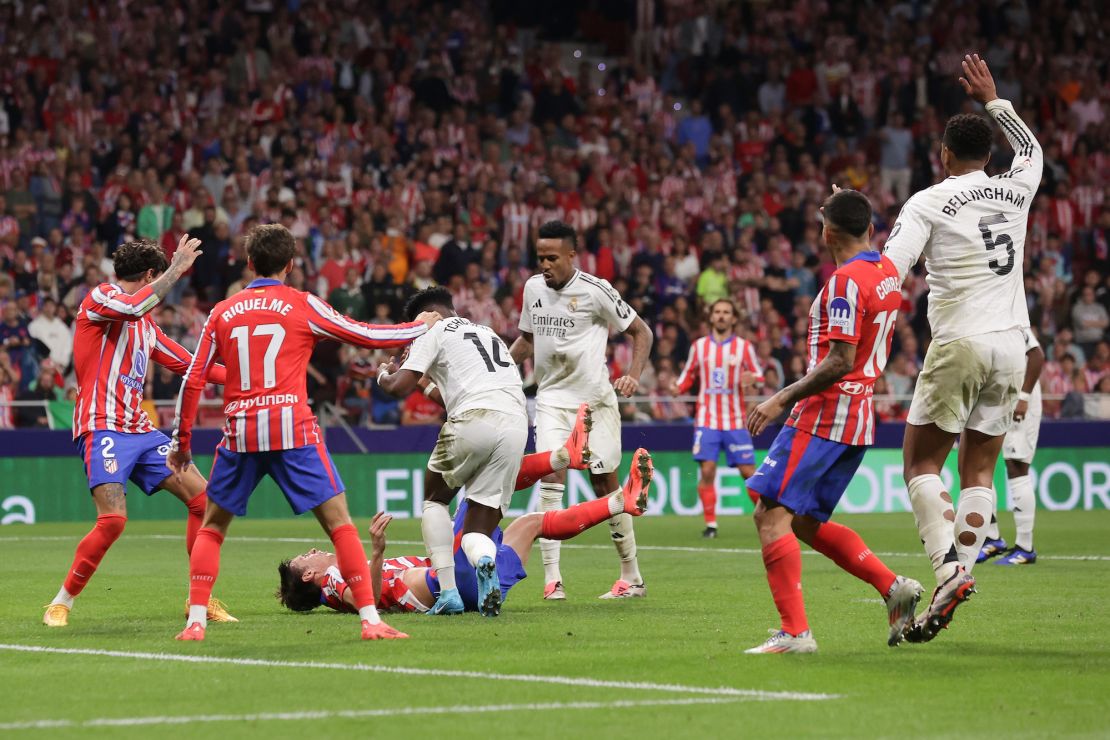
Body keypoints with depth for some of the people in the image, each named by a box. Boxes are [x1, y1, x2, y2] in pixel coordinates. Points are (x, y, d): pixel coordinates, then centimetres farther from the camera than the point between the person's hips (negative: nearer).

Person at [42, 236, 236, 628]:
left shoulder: (147, 325, 20)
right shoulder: (99, 297, -3)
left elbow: (190, 366, 27)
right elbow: (136, 305, -26)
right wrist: (177, 268, -17)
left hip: (140, 430, 8)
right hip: (103, 428, -8)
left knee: (203, 498, 1)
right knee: (113, 519, -22)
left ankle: (201, 599, 9)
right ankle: (61, 602, -6)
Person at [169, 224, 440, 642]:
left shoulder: (222, 313, 12)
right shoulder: (302, 305, 4)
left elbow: (192, 381, 11)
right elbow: (366, 337, 10)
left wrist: (181, 442, 20)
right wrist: (420, 327, 26)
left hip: (239, 434, 2)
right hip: (293, 430, -2)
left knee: (212, 527, 16)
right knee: (338, 521, 0)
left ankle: (195, 621, 6)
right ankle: (370, 619, -8)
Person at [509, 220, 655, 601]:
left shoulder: (595, 290, -10)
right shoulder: (533, 288, 6)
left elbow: (641, 331, -1)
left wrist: (633, 376, -15)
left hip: (594, 399, -3)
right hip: (551, 399, 3)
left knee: (606, 486, 2)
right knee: (551, 479, -13)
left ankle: (632, 577, 14)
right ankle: (552, 579, -15)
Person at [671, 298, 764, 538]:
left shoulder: (744, 346, 4)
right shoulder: (699, 346, 8)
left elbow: (759, 376, 5)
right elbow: (688, 374, 15)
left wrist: (751, 379, -18)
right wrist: (678, 388, -6)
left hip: (736, 421, -1)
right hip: (707, 419, 1)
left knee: (748, 471, -3)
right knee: (707, 471, -10)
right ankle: (710, 524, -2)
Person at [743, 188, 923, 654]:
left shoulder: (845, 281, -16)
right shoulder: (886, 271, 11)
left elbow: (839, 362, -21)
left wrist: (783, 398, -17)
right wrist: (850, 209, 37)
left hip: (825, 413, -10)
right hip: (859, 417, 10)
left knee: (771, 515, -11)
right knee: (807, 523, 16)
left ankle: (795, 632, -17)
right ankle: (893, 587, 7)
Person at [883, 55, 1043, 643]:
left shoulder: (929, 202, -3)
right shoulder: (1014, 192, 10)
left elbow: (886, 278, -11)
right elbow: (1031, 149, 35)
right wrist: (992, 99, 44)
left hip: (960, 344, -5)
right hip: (1011, 346, 5)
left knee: (921, 463, 1)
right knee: (979, 469, 10)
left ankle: (948, 568, -18)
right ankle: (960, 570, 0)